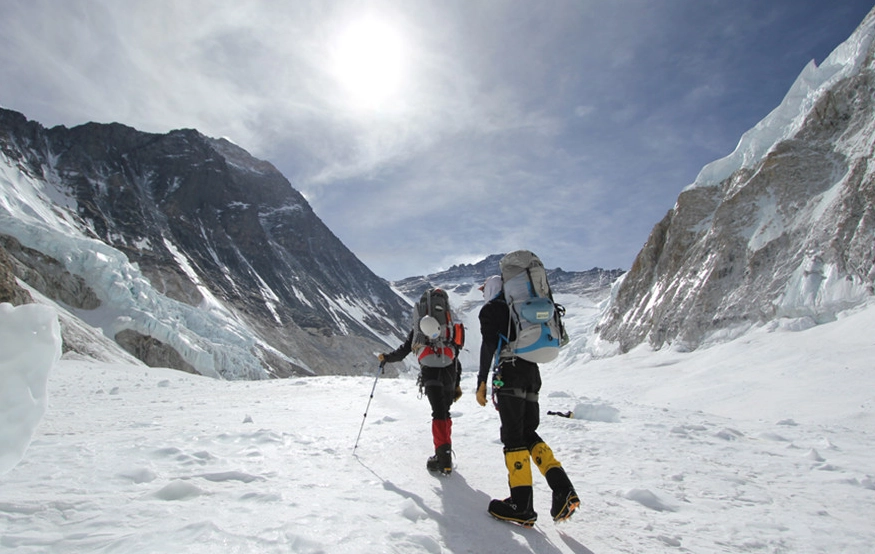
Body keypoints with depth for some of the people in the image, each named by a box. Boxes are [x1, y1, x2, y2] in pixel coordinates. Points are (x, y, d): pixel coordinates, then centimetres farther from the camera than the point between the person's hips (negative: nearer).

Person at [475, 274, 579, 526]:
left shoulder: (491, 309, 3)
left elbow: (489, 344, -11)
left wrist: (482, 381, -10)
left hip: (510, 373, -7)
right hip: (533, 372, 7)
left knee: (513, 435, -5)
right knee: (528, 433, 12)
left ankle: (522, 506, -3)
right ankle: (563, 490, -1)